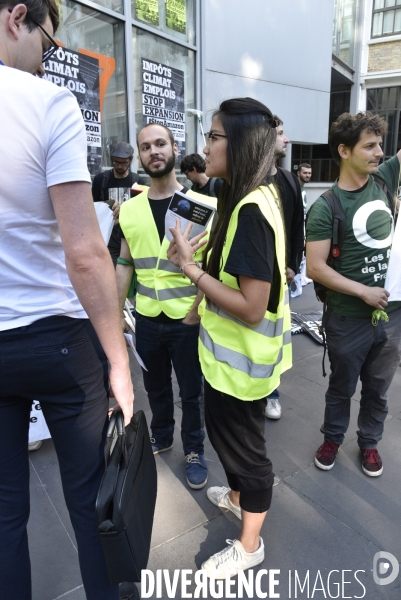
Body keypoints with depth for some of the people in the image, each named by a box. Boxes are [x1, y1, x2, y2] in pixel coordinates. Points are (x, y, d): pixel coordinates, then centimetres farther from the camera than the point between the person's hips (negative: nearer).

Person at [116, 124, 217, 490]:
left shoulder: (201, 205, -8)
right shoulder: (130, 209, 3)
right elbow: (125, 264, 9)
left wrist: (198, 309, -14)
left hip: (188, 320, -3)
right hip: (147, 319, 4)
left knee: (191, 392, 13)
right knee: (156, 387, 21)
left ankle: (194, 450, 35)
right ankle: (161, 437, 45)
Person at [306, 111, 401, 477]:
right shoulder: (325, 208, -14)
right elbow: (315, 268, -18)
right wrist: (364, 291, -18)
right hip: (349, 319, -4)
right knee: (342, 387, 17)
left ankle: (369, 443, 43)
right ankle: (332, 438, 41)